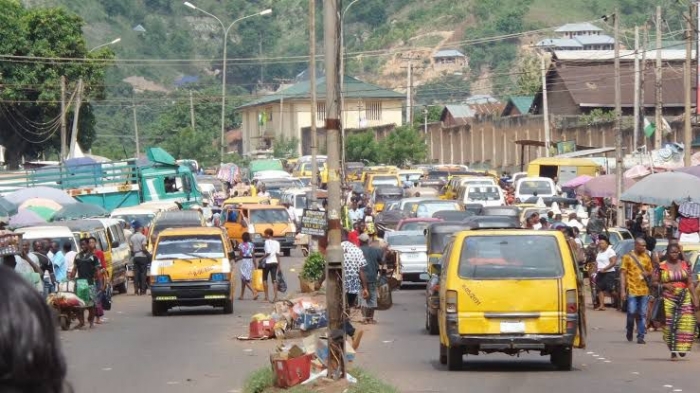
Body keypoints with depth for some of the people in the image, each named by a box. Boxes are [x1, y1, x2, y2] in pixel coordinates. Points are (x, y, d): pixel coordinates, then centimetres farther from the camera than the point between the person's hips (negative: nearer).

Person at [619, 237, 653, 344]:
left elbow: (651, 271, 20)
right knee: (632, 313, -6)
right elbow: (622, 274, -4)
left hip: (644, 290, 3)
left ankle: (640, 337, 6)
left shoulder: (646, 257, 9)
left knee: (642, 315, 2)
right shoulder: (628, 257, -2)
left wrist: (648, 273, -5)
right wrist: (622, 290, -10)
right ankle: (630, 331, 20)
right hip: (632, 290, -3)